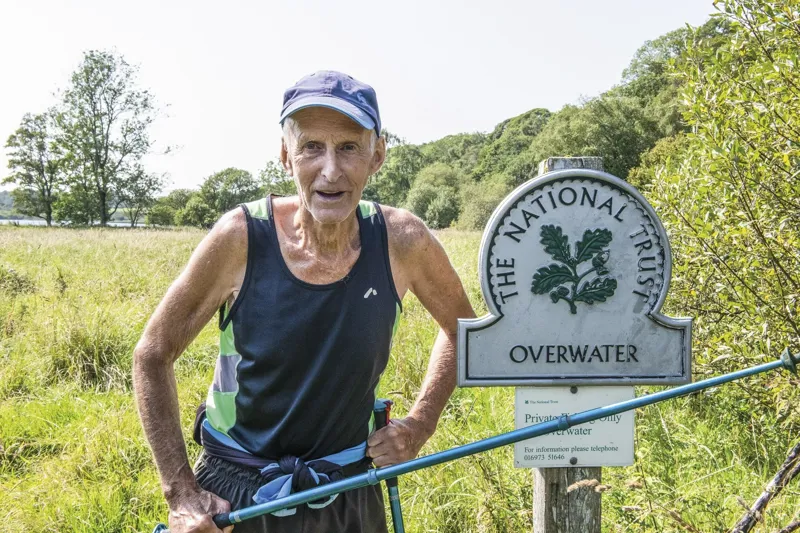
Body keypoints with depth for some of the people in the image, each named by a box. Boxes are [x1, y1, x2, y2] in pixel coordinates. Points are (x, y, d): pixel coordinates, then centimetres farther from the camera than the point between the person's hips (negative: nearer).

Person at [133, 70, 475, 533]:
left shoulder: (402, 241, -14)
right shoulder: (241, 238, -18)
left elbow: (461, 328, 6)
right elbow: (152, 355, -8)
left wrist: (420, 425, -4)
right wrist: (182, 493, -10)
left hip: (348, 495, 2)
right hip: (232, 494, -1)